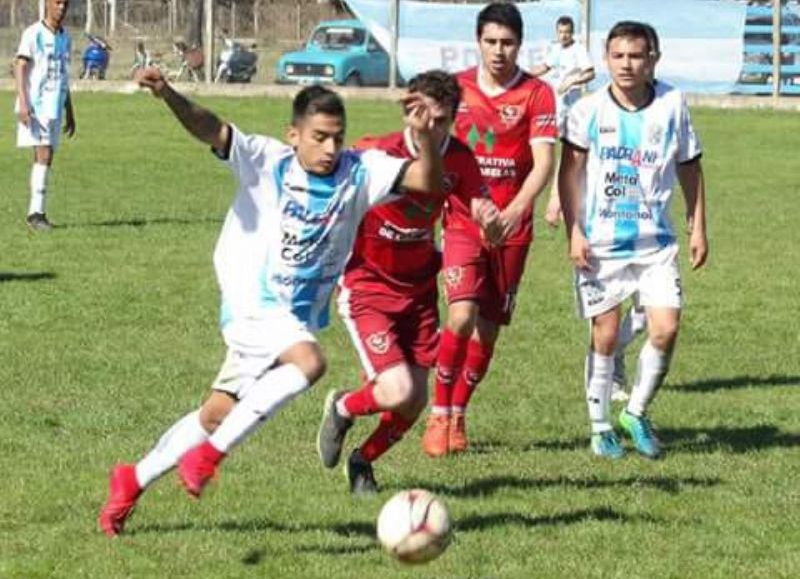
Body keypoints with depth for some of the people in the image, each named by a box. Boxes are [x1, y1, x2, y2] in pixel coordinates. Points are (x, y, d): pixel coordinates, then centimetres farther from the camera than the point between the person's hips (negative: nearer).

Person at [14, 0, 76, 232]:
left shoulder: (65, 38, 16)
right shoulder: (33, 34, -5)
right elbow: (20, 67, -11)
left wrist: (69, 113, 21)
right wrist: (23, 104, -21)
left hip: (55, 107, 7)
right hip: (35, 105, -7)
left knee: (45, 157, 6)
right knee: (44, 154, -16)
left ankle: (36, 212, 10)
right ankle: (37, 211, -18)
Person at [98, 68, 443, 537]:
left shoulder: (359, 173, -4)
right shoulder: (266, 161, -12)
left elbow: (429, 181, -12)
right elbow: (210, 129, -25)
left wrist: (424, 135, -31)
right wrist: (168, 95, -44)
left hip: (301, 317, 5)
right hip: (253, 307, -5)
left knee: (218, 414, 13)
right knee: (308, 361, -32)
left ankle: (134, 480, 33)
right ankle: (209, 456, -21)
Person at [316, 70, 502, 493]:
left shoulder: (459, 161, -7)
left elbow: (484, 235, -3)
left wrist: (490, 222, -26)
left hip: (418, 289, 5)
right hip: (367, 288, -5)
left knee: (415, 403, 4)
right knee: (398, 392, -19)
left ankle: (363, 461, 32)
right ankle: (342, 409, 15)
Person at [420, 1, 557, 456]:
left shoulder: (537, 94, -4)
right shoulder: (456, 88, 3)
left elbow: (544, 163, -13)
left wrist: (515, 209, -27)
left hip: (512, 226, 0)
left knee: (489, 329, 6)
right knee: (462, 316, -18)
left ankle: (458, 417, 25)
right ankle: (439, 415, -3)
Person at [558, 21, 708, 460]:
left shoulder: (672, 105, 0)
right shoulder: (589, 110, -5)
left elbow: (689, 168, 10)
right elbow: (571, 171, -2)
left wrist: (698, 228, 10)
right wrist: (574, 231, -9)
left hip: (656, 242, 2)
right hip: (600, 242, -2)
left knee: (666, 329, -8)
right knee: (605, 335, 1)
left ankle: (636, 414, 14)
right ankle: (600, 428, 16)